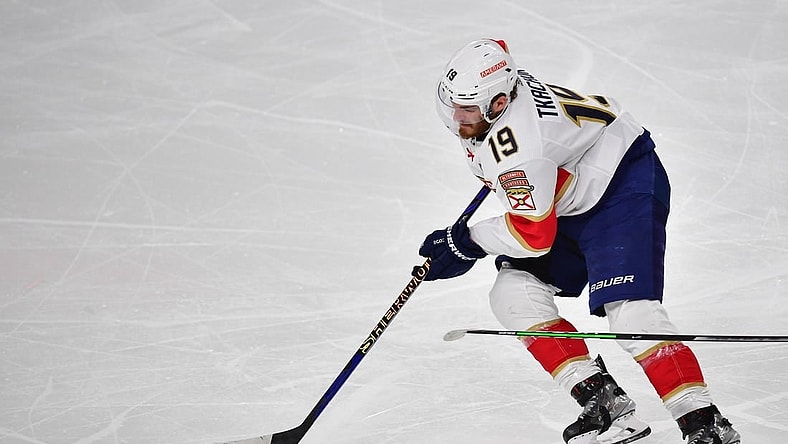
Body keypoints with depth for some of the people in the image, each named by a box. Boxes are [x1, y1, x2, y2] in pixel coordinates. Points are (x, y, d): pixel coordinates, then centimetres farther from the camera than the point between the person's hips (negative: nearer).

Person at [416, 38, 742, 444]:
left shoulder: (516, 148, -35)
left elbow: (533, 235, -28)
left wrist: (466, 242, -14)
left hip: (626, 185, -10)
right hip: (571, 197, 11)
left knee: (628, 311, -24)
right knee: (514, 293, -4)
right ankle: (602, 401, -6)